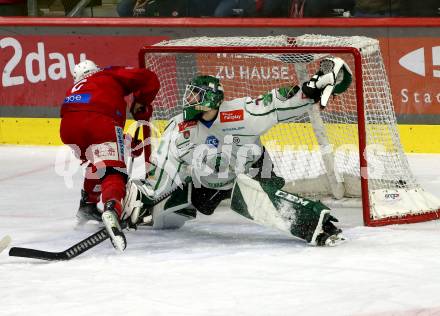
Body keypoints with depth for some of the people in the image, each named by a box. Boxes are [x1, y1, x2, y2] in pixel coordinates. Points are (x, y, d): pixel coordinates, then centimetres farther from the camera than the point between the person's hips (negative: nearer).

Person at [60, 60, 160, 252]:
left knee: (97, 165, 34)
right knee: (113, 172, -13)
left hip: (69, 127, 5)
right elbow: (148, 79, 19)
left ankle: (87, 206, 37)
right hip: (100, 121, -5)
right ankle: (111, 210, -41)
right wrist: (140, 106, 33)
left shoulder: (73, 89, 42)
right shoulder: (111, 75, 30)